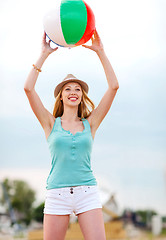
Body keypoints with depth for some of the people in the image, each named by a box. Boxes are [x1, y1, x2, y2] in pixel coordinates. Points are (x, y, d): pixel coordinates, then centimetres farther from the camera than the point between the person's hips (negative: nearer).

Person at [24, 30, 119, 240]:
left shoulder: (90, 124, 11)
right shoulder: (51, 124, 9)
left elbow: (113, 86, 5)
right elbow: (28, 88, -3)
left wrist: (100, 52, 3)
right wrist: (44, 54, -1)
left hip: (87, 193, 1)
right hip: (57, 193, 0)